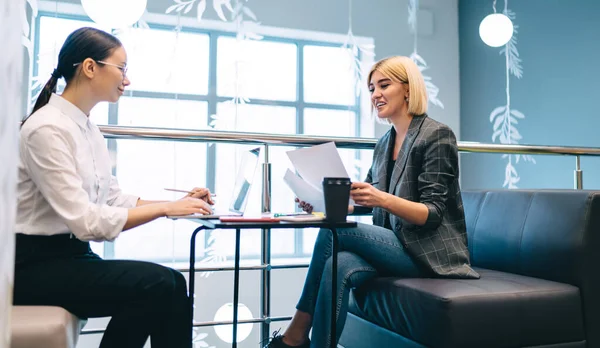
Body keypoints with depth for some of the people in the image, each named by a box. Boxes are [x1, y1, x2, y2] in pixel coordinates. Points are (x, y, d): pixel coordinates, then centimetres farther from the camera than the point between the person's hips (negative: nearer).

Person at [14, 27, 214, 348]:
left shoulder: (89, 129, 9)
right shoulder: (47, 128, -18)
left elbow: (112, 200, 8)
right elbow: (85, 221, -24)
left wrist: (177, 203, -2)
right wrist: (166, 208, -21)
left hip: (72, 253, 8)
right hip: (34, 264, -8)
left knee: (172, 284, -11)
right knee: (156, 284, -23)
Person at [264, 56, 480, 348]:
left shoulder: (437, 136, -8)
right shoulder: (384, 144, 14)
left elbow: (433, 214, -15)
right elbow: (363, 205, 14)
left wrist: (384, 200, -33)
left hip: (429, 253, -5)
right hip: (395, 248, 6)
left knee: (334, 230, -24)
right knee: (338, 265, -28)